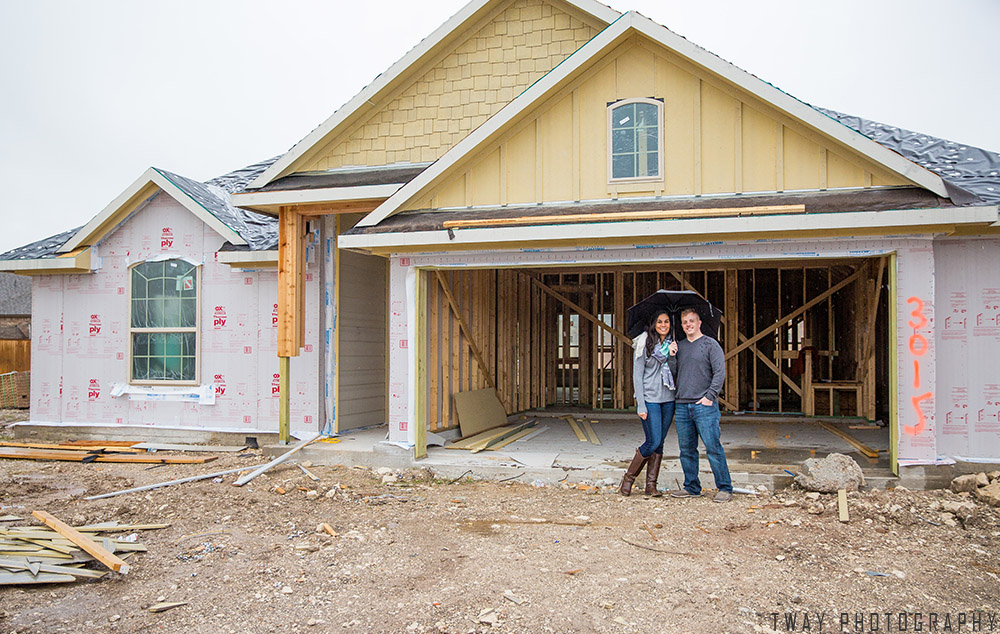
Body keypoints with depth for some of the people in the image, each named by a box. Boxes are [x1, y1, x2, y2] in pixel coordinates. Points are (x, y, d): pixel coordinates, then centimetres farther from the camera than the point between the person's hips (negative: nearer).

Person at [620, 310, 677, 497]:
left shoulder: (672, 345, 12)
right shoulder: (644, 345, -4)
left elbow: (675, 373, 8)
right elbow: (637, 375, -7)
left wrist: (672, 357, -10)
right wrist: (641, 404, -13)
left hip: (668, 399, 5)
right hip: (649, 399, -5)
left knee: (659, 443, 6)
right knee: (653, 442, -10)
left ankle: (651, 484, 13)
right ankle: (629, 477, 8)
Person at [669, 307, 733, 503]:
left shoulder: (711, 344, 1)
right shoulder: (679, 346, 16)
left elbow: (720, 372, -5)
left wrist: (710, 396, -12)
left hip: (704, 405, -5)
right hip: (682, 405, 5)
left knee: (713, 447, -6)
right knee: (686, 449, 8)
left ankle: (725, 488, 2)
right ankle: (691, 487, 17)